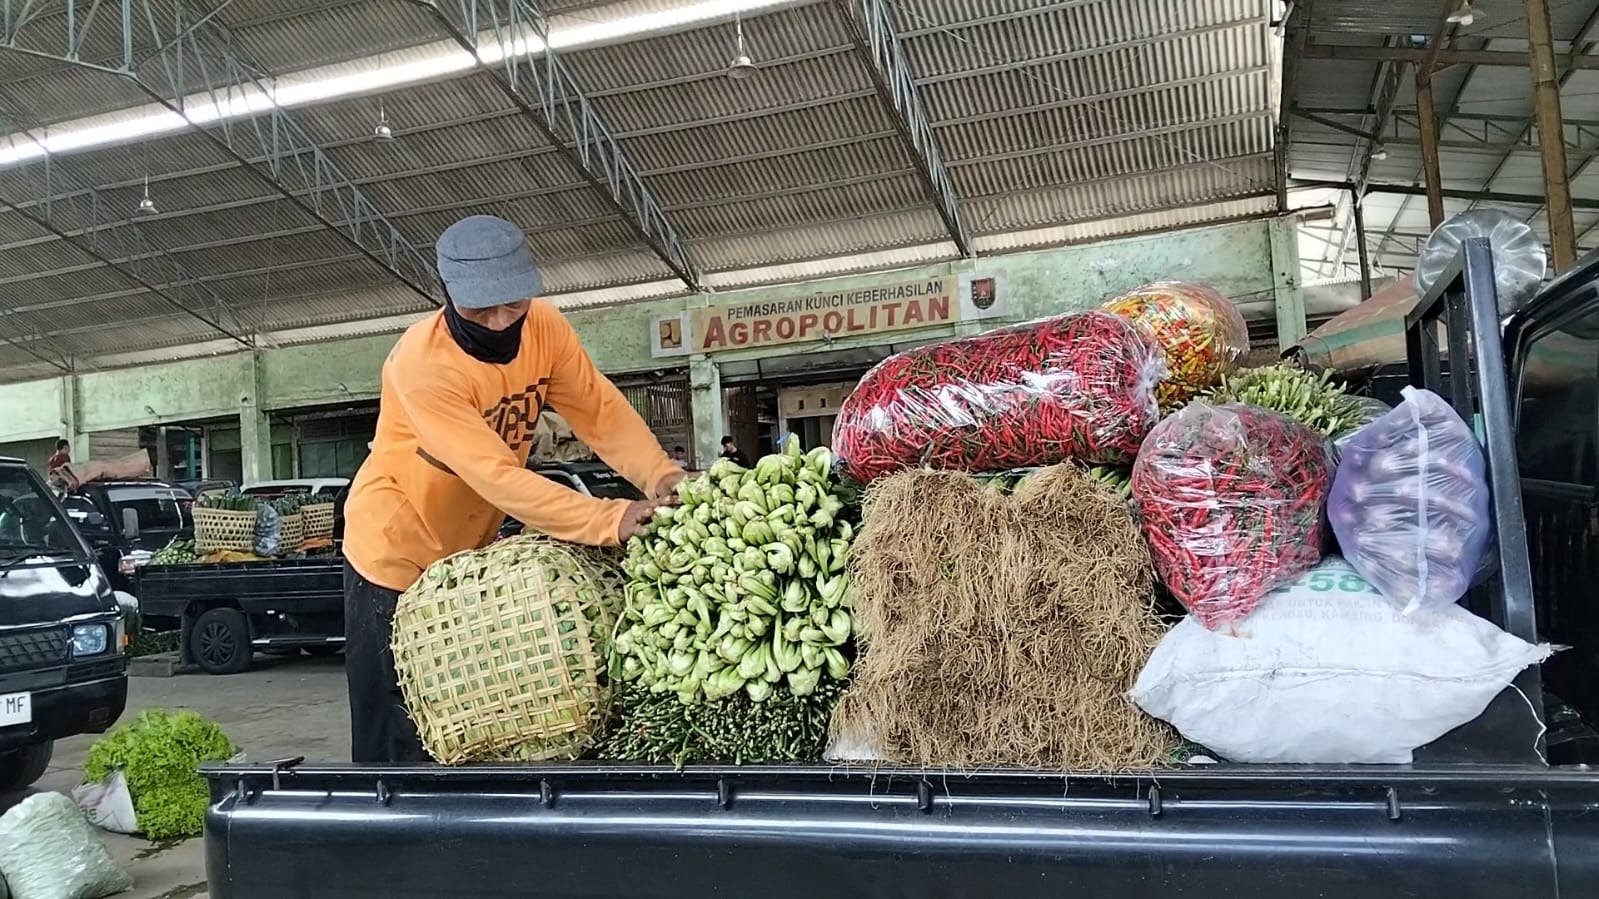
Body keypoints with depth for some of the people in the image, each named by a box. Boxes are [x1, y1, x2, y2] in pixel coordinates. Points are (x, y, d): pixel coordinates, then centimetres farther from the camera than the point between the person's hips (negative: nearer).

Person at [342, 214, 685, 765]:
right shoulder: (422, 363, -31)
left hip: (471, 549, 6)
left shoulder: (543, 328, -12)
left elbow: (601, 410, -14)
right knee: (398, 738, 1)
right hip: (397, 550, -6)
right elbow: (497, 476, -37)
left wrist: (661, 477, -32)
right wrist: (611, 520, -44)